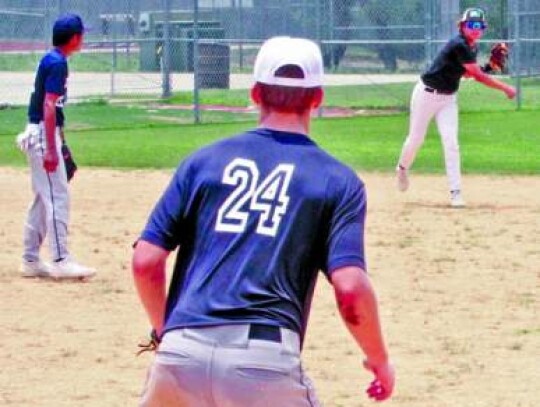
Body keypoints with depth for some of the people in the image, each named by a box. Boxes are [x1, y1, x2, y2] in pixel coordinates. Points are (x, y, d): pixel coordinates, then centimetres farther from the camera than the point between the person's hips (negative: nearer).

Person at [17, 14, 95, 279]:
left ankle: (31, 260, 16)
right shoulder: (57, 63, -15)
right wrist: (51, 149, -24)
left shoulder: (50, 59, 14)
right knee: (57, 197, -9)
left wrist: (57, 143, 25)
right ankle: (61, 260, -11)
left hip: (38, 134, 10)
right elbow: (48, 106, -21)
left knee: (43, 198, 13)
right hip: (44, 135, -10)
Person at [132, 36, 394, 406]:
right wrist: (380, 361, 11)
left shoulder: (203, 161, 14)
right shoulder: (338, 180, 8)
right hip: (266, 361, -2)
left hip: (181, 354, 3)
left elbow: (146, 262, 9)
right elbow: (350, 288, -4)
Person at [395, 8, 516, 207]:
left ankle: (455, 191, -9)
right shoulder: (459, 45, -26)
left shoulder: (473, 48, 1)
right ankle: (402, 168, 40)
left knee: (451, 142, -8)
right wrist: (506, 88, -24)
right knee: (416, 138, 9)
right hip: (427, 94, -6)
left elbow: (467, 73, 10)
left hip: (448, 98, 6)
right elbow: (479, 76, -28)